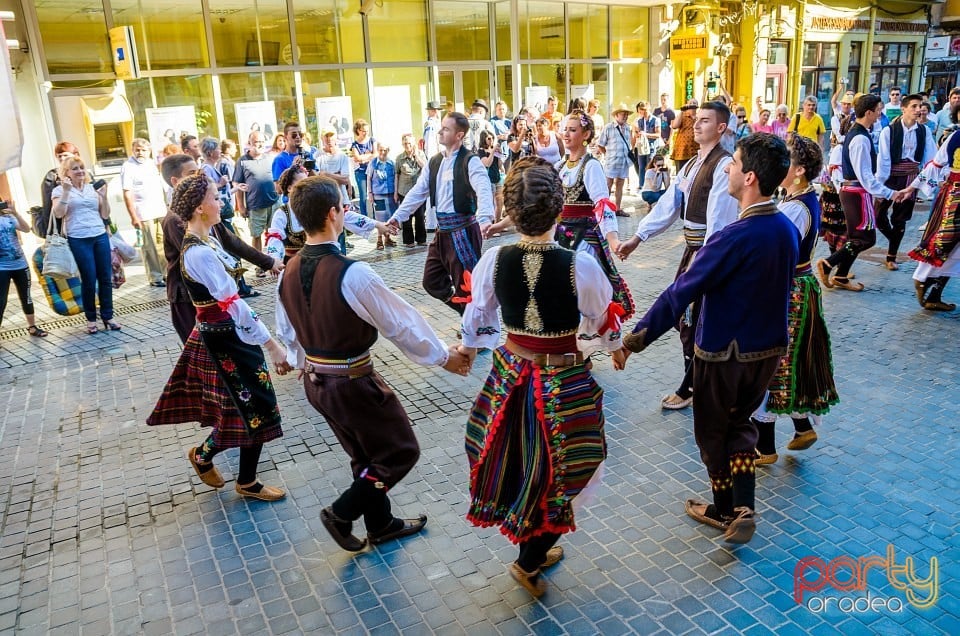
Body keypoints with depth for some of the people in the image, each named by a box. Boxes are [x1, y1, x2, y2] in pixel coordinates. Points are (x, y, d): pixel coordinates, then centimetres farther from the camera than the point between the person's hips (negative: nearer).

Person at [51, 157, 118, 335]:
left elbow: (105, 215, 12)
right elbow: (58, 214, -10)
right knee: (89, 280, -3)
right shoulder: (60, 190, 4)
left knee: (106, 278, 2)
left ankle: (108, 316, 12)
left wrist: (104, 195, 0)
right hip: (78, 240, -3)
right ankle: (91, 318, 11)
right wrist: (66, 191, -14)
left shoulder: (93, 188, 14)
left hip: (101, 237, 3)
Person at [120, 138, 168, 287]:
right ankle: (155, 277, 6)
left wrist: (165, 205, 16)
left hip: (161, 211, 6)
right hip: (144, 214, -6)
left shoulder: (151, 163, 13)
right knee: (150, 247, -1)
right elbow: (127, 194, -11)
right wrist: (133, 217, -15)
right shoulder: (128, 167, -7)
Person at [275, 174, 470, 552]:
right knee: (400, 452, 13)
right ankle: (341, 513, 16)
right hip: (353, 382, -8)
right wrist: (443, 357, -3)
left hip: (314, 381, 8)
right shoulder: (352, 274, -27)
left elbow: (287, 332, 11)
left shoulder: (289, 272, -3)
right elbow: (401, 322, -17)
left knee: (367, 455, 24)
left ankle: (381, 524, 40)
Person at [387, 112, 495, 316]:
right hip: (442, 231, 8)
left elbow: (484, 191, -26)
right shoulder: (434, 162, 11)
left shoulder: (470, 161, -12)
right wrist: (397, 217, 4)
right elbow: (417, 192, 12)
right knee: (432, 281, 12)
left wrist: (484, 219, -44)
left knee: (466, 284, 0)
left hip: (464, 230, -8)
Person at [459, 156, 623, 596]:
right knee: (557, 471, 17)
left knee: (518, 462, 23)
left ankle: (535, 547, 44)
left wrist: (468, 346, 25)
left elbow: (476, 319, 3)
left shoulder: (493, 260, -13)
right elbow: (606, 328, -6)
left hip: (509, 374, 4)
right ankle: (529, 562, 28)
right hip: (565, 382, -3)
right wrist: (615, 345, 18)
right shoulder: (581, 267, -22)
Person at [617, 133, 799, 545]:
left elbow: (680, 294, -25)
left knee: (713, 431, 16)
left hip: (723, 352, -6)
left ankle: (724, 510, 34)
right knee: (740, 424, 24)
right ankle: (742, 510, 18)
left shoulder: (734, 238, -27)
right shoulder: (788, 230, -3)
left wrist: (635, 339, -19)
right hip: (769, 349, 7)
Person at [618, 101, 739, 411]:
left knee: (696, 321, 1)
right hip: (692, 247, 9)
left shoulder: (724, 165, -16)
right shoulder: (692, 164, 13)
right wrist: (638, 237, 3)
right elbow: (668, 203, 8)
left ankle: (689, 388, 17)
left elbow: (719, 217, -23)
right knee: (680, 313, 16)